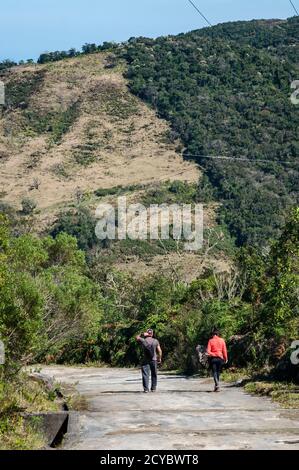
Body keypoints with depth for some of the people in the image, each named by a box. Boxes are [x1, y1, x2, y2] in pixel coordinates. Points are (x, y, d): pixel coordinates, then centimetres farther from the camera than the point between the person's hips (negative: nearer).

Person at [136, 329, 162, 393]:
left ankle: (146, 388, -8)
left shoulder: (143, 341, -6)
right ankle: (153, 388, 17)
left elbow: (137, 337, 15)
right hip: (154, 360, 1)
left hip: (145, 361, -1)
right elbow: (159, 351, -3)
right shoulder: (155, 341, -3)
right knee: (154, 374, 13)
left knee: (145, 375, -1)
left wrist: (143, 335, 4)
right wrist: (159, 358, 9)